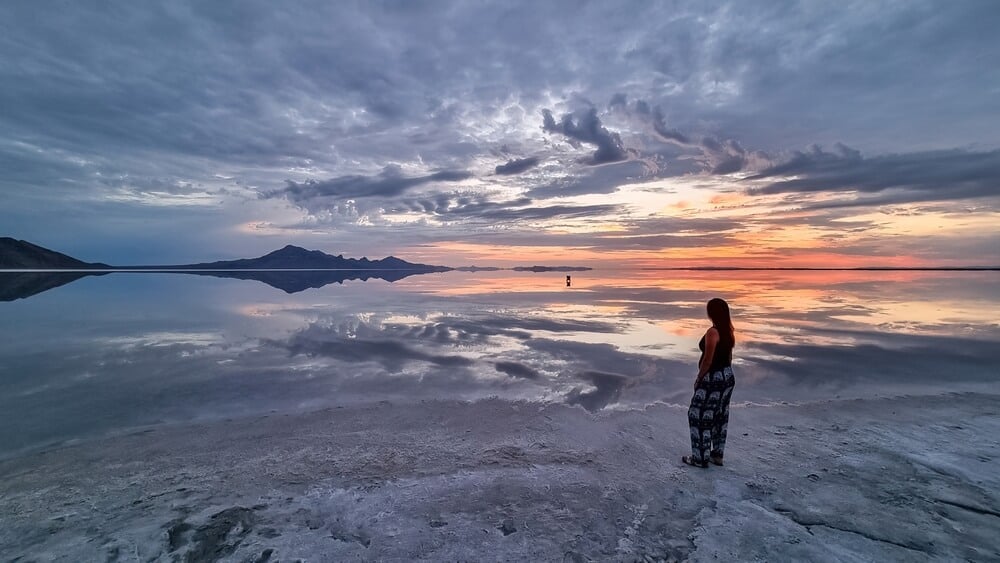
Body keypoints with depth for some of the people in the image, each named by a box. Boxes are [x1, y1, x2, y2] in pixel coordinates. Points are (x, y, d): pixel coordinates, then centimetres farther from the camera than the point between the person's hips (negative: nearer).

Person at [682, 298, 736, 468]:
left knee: (699, 416, 1)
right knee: (720, 416, 16)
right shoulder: (729, 331, 5)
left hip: (713, 379, -9)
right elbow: (729, 356, 14)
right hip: (727, 377, 9)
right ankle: (717, 454, 27)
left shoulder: (712, 332, -22)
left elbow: (707, 360, -20)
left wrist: (698, 379, -9)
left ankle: (700, 458, 8)